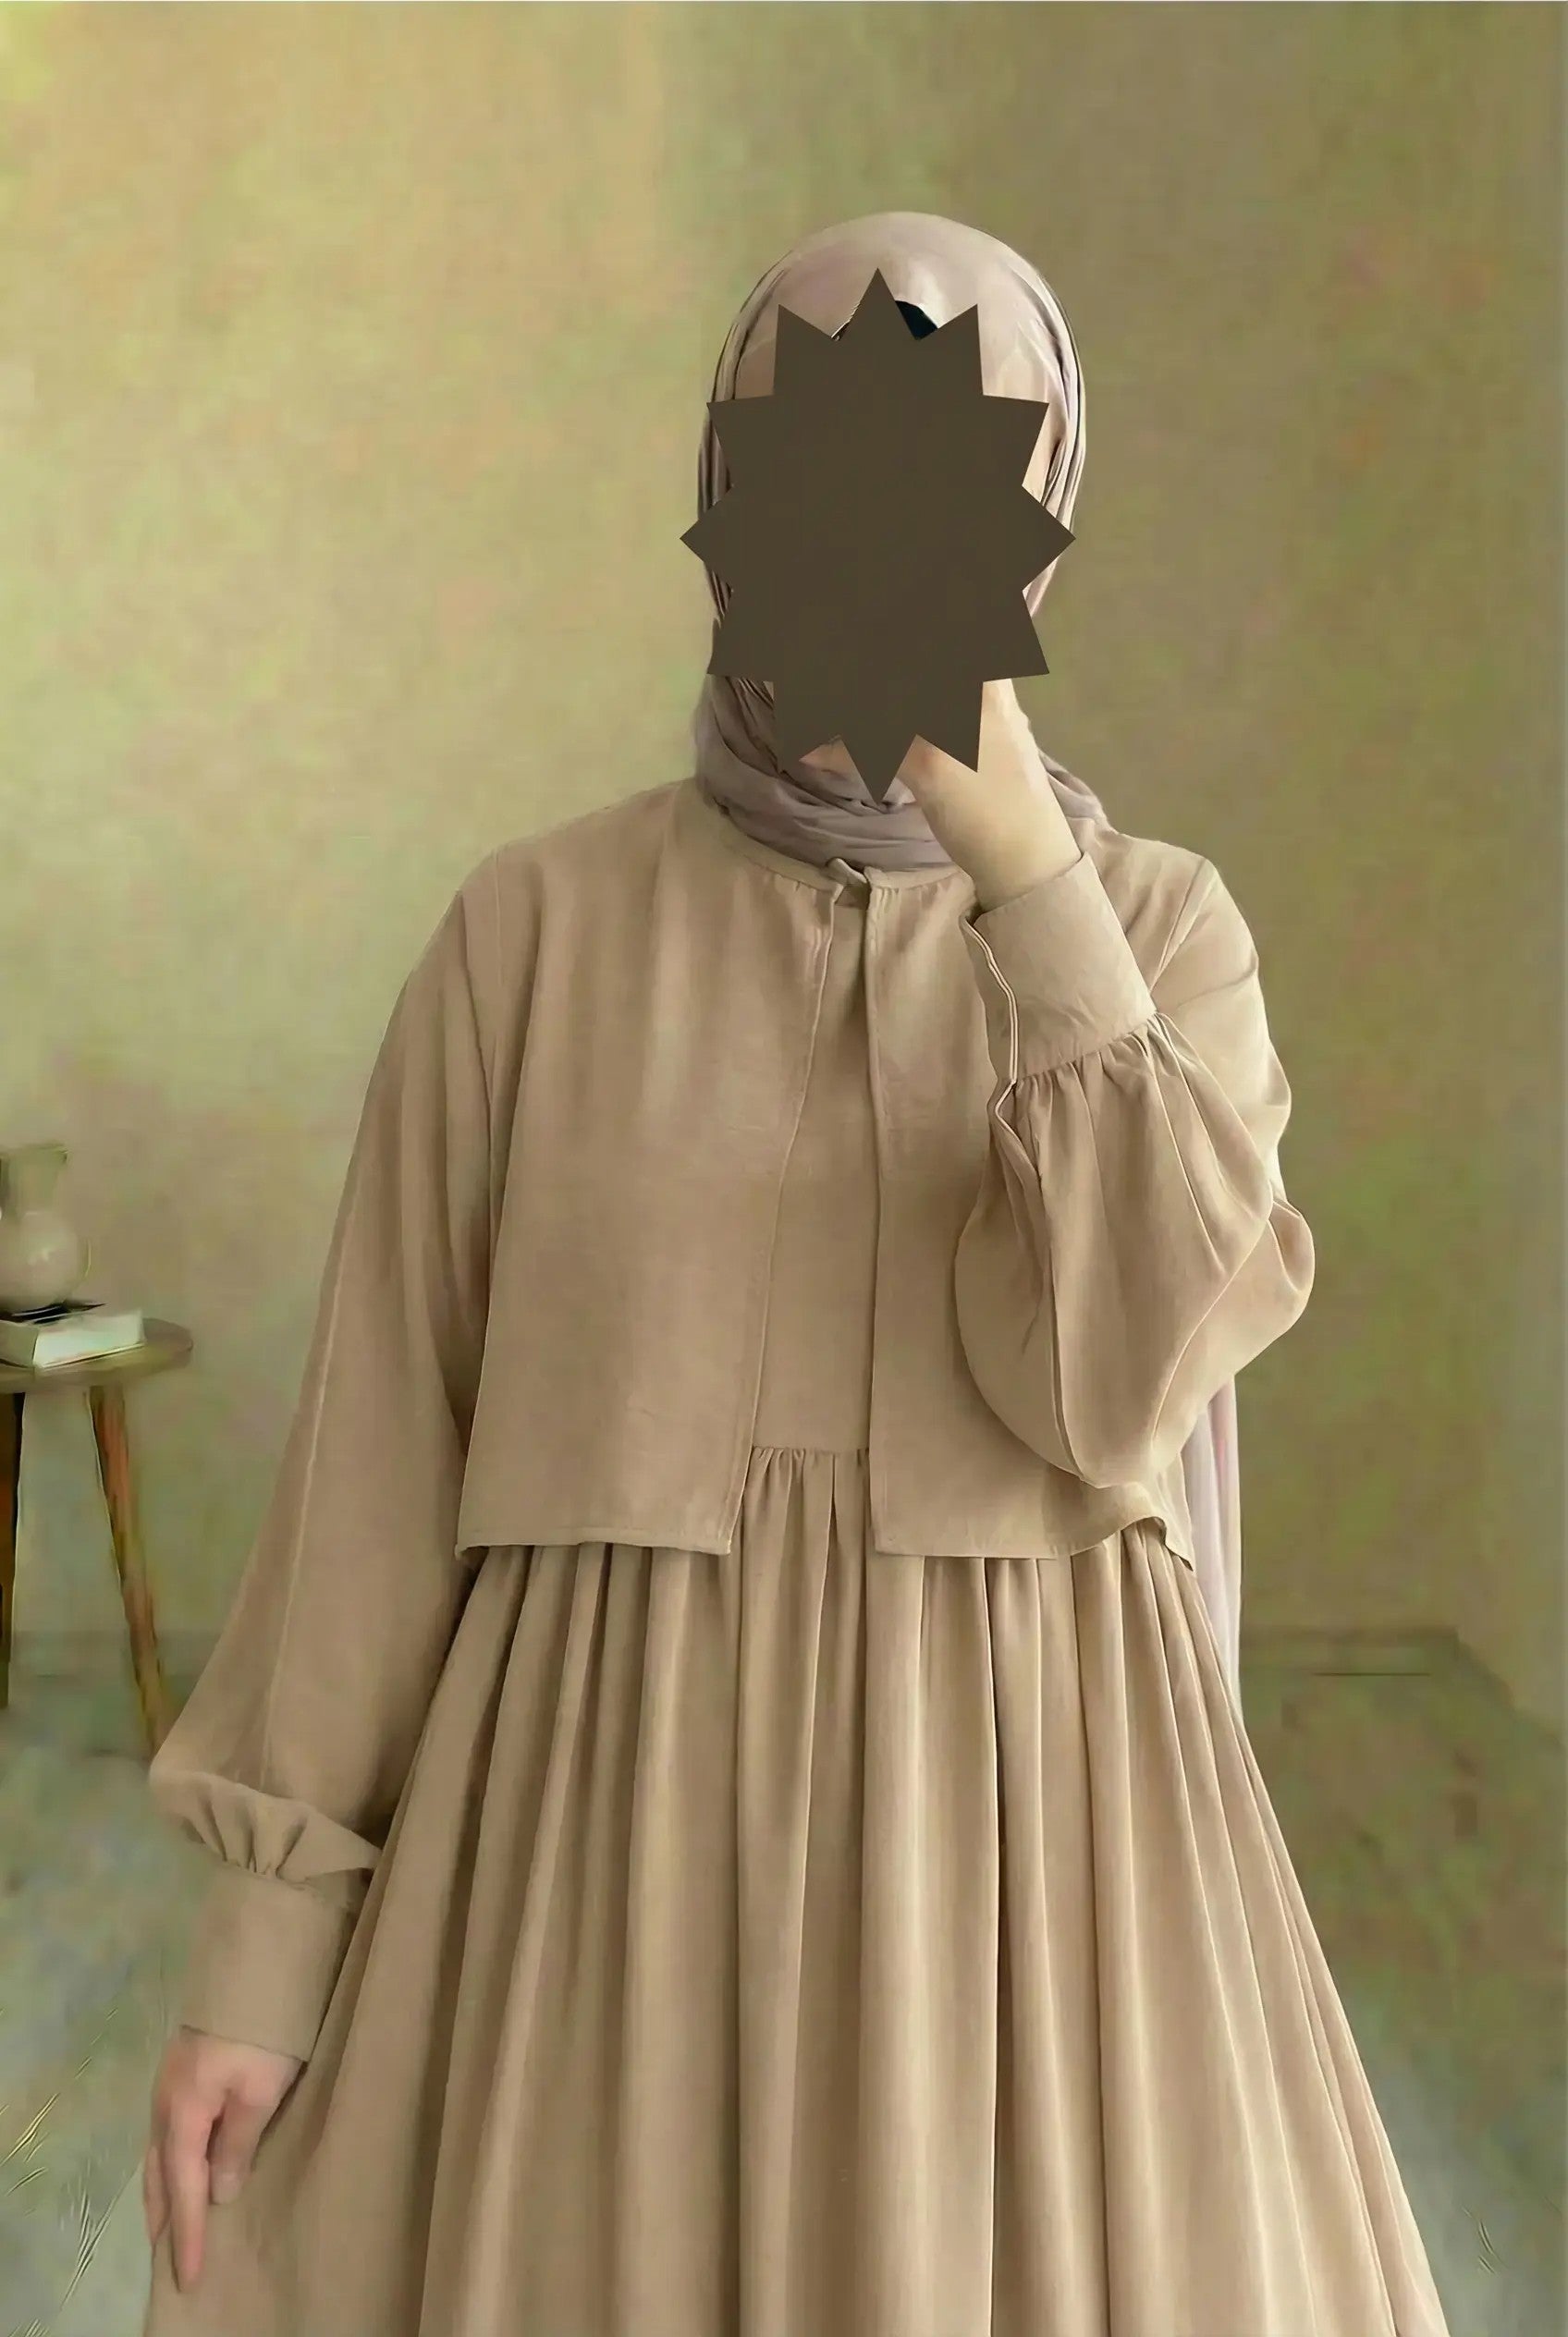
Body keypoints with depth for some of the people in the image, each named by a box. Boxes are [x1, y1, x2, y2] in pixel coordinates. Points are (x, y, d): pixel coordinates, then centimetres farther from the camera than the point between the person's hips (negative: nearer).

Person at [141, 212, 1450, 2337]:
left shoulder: (1157, 929, 1)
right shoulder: (537, 932, 0)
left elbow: (1118, 1385, -14)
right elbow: (387, 1438, 0)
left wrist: (1031, 885, -18)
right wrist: (263, 1933, -1)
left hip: (1017, 1837, 1)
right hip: (615, 1832, 0)